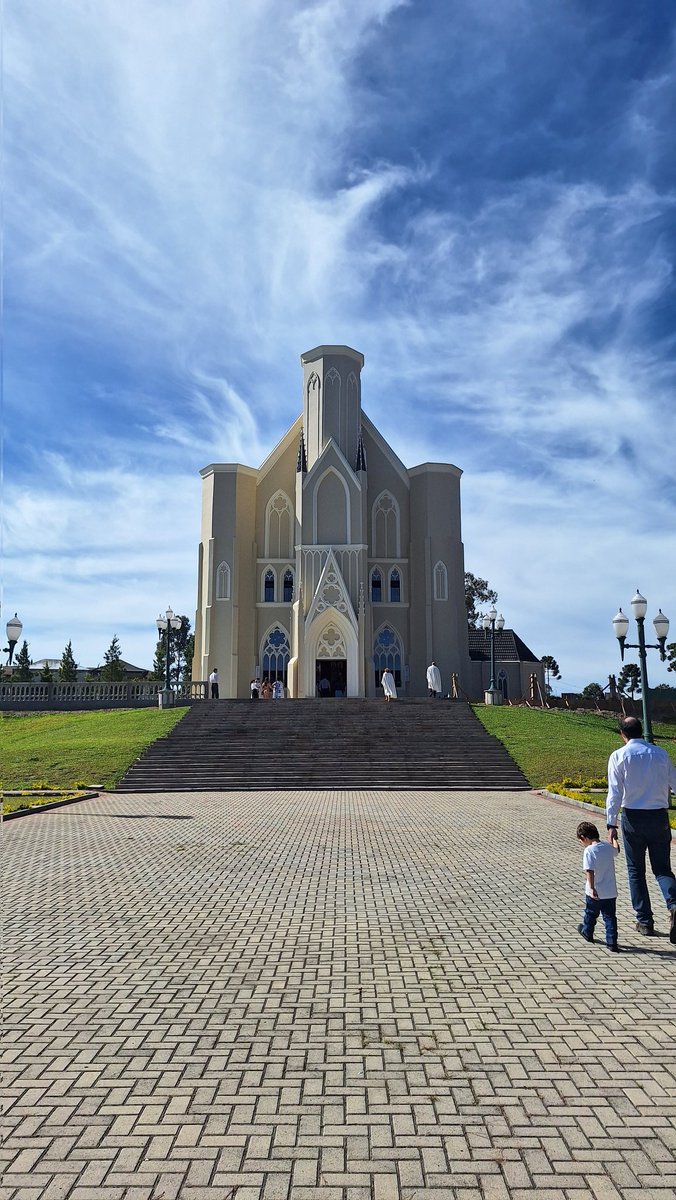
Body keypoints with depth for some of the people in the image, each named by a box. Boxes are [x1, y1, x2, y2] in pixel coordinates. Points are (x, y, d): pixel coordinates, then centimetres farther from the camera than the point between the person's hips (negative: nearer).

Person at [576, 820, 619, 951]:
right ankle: (612, 942, 5)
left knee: (590, 914, 19)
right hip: (611, 892, 4)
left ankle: (587, 933, 40)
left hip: (595, 893, -4)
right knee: (610, 917, 10)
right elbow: (617, 850, 24)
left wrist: (591, 888, -29)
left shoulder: (589, 850, -19)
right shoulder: (608, 847, 0)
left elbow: (589, 871, -27)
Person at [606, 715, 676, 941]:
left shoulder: (619, 756, -7)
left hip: (633, 818, -2)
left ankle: (645, 921, 15)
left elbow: (615, 793, -11)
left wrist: (611, 824, -10)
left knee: (636, 871, 11)